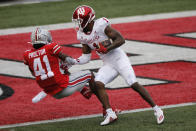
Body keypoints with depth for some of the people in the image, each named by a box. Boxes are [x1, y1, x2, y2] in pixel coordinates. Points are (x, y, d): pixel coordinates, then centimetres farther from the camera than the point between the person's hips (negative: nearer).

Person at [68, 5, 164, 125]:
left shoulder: (101, 25, -18)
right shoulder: (82, 36, 3)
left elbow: (121, 39, -16)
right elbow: (86, 57, 11)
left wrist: (107, 49, -24)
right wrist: (72, 61, -2)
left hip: (119, 59, -6)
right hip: (108, 65, 6)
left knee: (134, 85, -14)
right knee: (98, 84, -16)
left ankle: (156, 109, -5)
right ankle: (109, 114, -12)